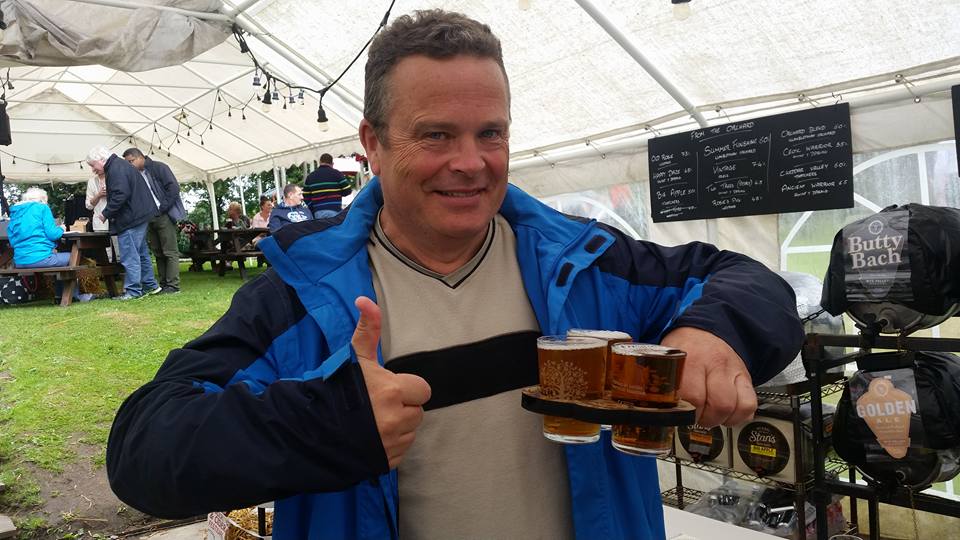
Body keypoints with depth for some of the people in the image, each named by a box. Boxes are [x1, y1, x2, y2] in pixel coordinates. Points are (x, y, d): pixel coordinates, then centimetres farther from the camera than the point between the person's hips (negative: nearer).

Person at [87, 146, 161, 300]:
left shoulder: (116, 169, -15)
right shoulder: (120, 165, 19)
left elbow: (120, 195, -25)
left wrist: (106, 213, -15)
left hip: (131, 219, -11)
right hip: (140, 215, 11)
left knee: (129, 256, -6)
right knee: (141, 253, 17)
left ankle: (133, 291, -3)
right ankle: (150, 286, 24)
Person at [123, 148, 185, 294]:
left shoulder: (158, 167, -4)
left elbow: (173, 187, -12)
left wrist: (163, 207, -15)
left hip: (164, 216, -7)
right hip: (149, 218, 7)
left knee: (170, 252, -6)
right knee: (158, 253, 8)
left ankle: (173, 285, -6)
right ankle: (163, 284, 13)